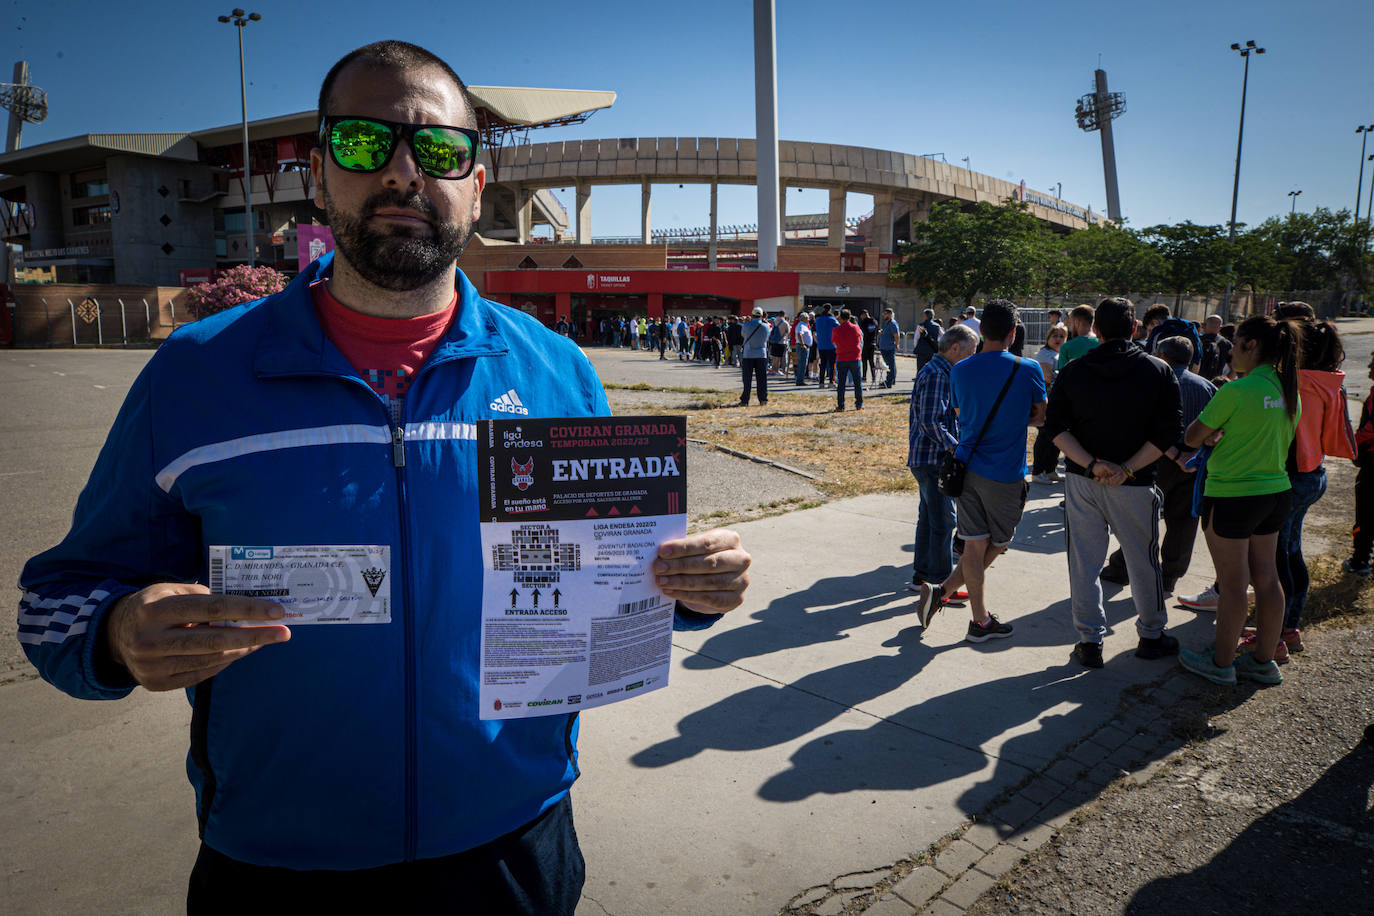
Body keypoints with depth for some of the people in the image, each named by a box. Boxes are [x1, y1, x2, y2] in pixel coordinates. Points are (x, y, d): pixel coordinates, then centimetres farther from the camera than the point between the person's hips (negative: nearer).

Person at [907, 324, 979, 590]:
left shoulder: (931, 370, 15)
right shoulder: (937, 375, -18)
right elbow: (931, 423, -24)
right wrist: (957, 448, -22)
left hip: (923, 458, 11)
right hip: (932, 459, -11)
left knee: (928, 517, 17)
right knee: (943, 521, -4)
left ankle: (921, 574, 26)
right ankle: (941, 583, 3)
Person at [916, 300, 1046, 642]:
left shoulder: (960, 370, 2)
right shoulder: (1028, 370, -10)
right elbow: (1040, 417, 3)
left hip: (968, 464, 4)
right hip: (1005, 473, -4)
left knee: (976, 544, 9)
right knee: (996, 545, 13)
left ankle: (980, 621, 12)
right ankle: (943, 592, 7)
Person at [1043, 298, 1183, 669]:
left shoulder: (1073, 371, -1)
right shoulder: (1159, 372, -4)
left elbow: (1055, 427, -7)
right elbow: (1168, 433, -10)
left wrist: (1092, 464, -12)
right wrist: (1128, 469, -12)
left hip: (1081, 481, 1)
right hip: (1135, 485, -1)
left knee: (1084, 561, 9)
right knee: (1143, 561, 14)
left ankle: (1089, 640, 14)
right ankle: (1151, 635, 29)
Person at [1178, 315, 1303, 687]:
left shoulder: (1237, 391, -19)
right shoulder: (1289, 390, 6)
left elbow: (1192, 437, -12)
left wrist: (1210, 434, 9)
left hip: (1232, 495, -8)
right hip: (1276, 492, 8)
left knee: (1233, 582, 2)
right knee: (1266, 578, 14)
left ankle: (1221, 662, 15)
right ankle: (1263, 661, 24)